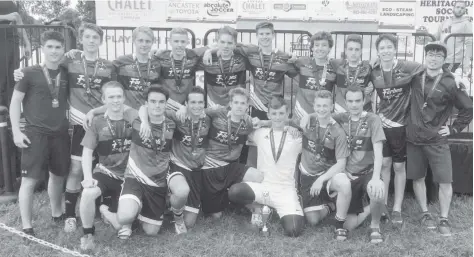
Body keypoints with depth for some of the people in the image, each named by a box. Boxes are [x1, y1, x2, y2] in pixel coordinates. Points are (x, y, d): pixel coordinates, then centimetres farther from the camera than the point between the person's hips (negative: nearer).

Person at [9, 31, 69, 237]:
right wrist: (16, 131, -8)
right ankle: (26, 227, 4)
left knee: (58, 176, 15)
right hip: (35, 133, -4)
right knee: (29, 180, -5)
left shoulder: (66, 74, 6)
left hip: (60, 133, 4)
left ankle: (57, 214, 35)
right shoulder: (29, 73, -5)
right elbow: (15, 102, -2)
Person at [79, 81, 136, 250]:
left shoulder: (132, 117, -1)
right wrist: (88, 177, -18)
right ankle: (88, 234, -9)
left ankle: (107, 211, 28)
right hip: (105, 172, 0)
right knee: (88, 193, -36)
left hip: (127, 176, 1)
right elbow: (87, 151, -5)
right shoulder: (98, 122, -2)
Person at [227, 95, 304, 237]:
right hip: (263, 187, 1)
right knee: (234, 192, -30)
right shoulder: (260, 133, 7)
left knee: (293, 230, -23)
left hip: (286, 190, -1)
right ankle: (258, 208, 3)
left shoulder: (296, 136, 3)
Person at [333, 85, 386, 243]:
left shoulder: (372, 120, -9)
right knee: (348, 226, -4)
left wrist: (375, 178, -31)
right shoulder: (341, 119, 1)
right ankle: (368, 207, 28)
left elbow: (378, 151, -16)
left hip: (368, 172, -3)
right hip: (349, 175, 3)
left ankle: (375, 226, -7)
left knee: (377, 192, -38)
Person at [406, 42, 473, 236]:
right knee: (417, 178, 9)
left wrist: (454, 128, 0)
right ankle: (425, 214, 25)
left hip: (437, 140, -2)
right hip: (414, 138, 3)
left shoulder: (450, 84, -7)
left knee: (445, 181, -3)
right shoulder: (416, 77, 1)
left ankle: (444, 219, 13)